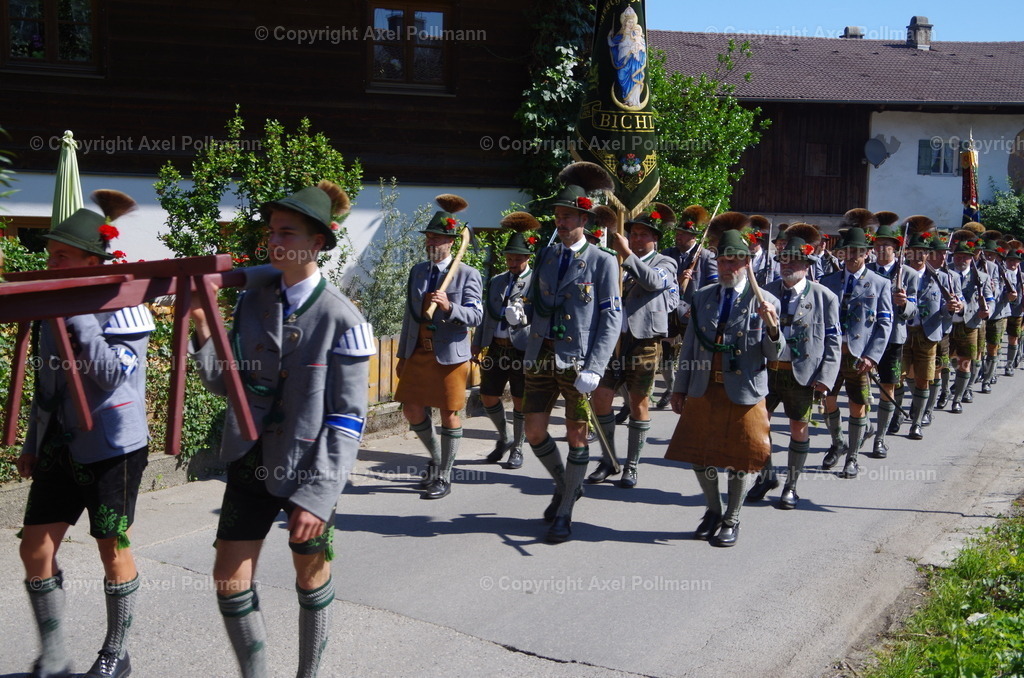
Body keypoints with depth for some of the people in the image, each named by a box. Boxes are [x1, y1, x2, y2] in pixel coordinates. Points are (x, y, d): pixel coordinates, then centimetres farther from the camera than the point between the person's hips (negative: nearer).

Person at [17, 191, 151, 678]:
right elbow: (46, 382, 17)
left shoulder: (122, 309, -12)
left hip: (113, 447, -6)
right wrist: (32, 445, 20)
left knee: (113, 551, 4)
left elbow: (112, 374, -24)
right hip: (60, 448, 7)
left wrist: (79, 317, -24)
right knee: (35, 548, 2)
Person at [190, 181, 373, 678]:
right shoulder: (252, 300, 1)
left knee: (311, 575, 13)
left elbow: (348, 419, -15)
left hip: (308, 468, -4)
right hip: (250, 462, 4)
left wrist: (318, 495, -19)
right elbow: (225, 384, 6)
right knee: (229, 578, 4)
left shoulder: (341, 319, -14)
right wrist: (203, 332, -11)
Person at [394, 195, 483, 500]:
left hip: (450, 355, -5)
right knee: (412, 410, 6)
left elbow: (475, 315, -13)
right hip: (418, 352, 6)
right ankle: (436, 457, 31)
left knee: (449, 414, 1)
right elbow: (409, 315, 15)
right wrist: (403, 354, 14)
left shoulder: (467, 274, -5)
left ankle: (444, 477, 12)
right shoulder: (417, 271, 11)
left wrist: (449, 306, -31)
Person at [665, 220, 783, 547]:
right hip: (703, 391, 4)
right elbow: (690, 345, 12)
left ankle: (732, 520, 27)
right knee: (700, 456, 12)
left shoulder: (766, 302, -4)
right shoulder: (702, 297, 7)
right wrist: (680, 388, 11)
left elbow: (774, 355, -6)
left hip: (744, 394, -3)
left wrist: (772, 327, -25)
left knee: (739, 460, 7)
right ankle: (713, 511, 35)